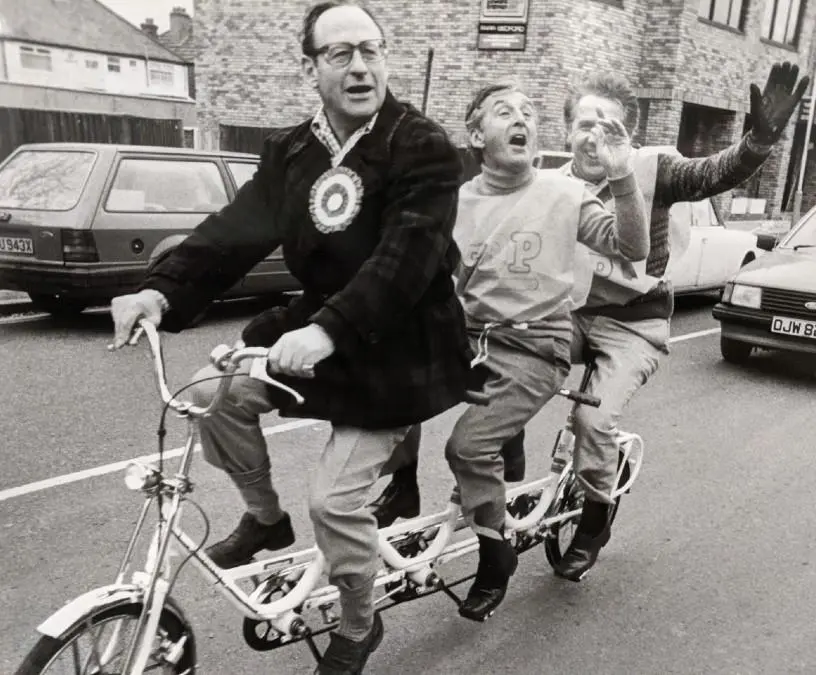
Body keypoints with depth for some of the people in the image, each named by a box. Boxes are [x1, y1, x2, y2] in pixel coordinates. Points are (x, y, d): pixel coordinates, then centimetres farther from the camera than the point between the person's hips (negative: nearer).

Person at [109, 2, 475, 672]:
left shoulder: (424, 147, -15)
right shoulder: (291, 151, 3)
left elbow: (407, 255, -27)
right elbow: (236, 229, -7)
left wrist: (331, 331, -39)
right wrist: (162, 290, -22)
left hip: (397, 348, -6)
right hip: (319, 320, 6)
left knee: (334, 497, -10)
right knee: (215, 391, -8)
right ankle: (265, 518, 18)